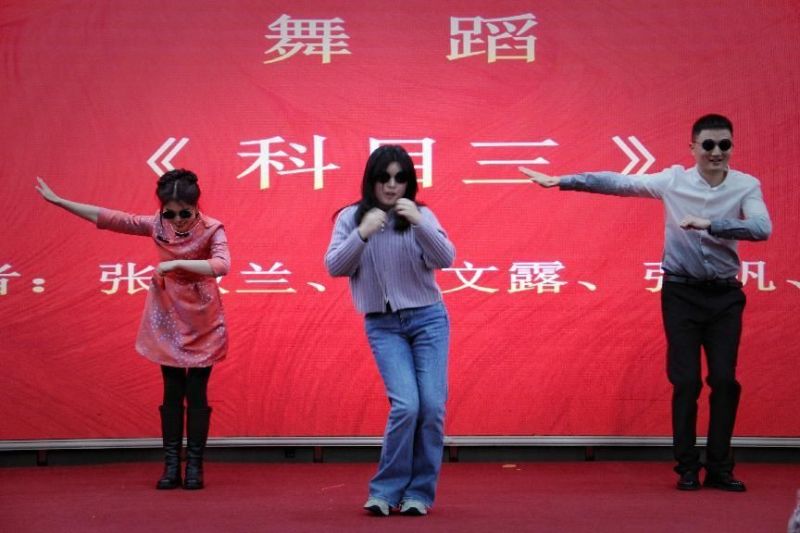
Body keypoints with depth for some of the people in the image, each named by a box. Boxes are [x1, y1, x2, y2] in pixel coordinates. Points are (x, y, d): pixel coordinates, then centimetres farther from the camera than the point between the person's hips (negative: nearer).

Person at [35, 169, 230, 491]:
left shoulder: (212, 229, -16)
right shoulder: (156, 225, -7)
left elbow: (221, 265, -33)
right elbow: (106, 218, -4)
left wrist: (176, 263, -34)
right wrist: (58, 201, -4)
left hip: (202, 322, -3)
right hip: (167, 318, 3)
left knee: (196, 394, 1)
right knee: (172, 393, 5)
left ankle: (194, 467, 6)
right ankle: (171, 466, 8)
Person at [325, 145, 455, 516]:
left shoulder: (420, 215, 1)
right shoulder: (351, 217, 1)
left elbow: (445, 259, -10)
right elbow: (334, 267, -6)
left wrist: (419, 224, -25)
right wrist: (363, 233, -20)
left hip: (428, 318, 1)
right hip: (383, 325, -1)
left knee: (432, 407, -5)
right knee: (406, 406, -15)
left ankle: (419, 492, 7)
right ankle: (385, 491, -1)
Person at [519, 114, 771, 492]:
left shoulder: (746, 186, -5)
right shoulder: (673, 181, -5)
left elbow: (762, 228, -20)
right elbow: (617, 183, -4)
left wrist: (709, 225, -31)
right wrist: (559, 181, -7)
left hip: (725, 294, 1)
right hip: (682, 293, -1)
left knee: (725, 381, 0)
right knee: (686, 382, 0)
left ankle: (719, 468, 10)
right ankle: (687, 469, 9)